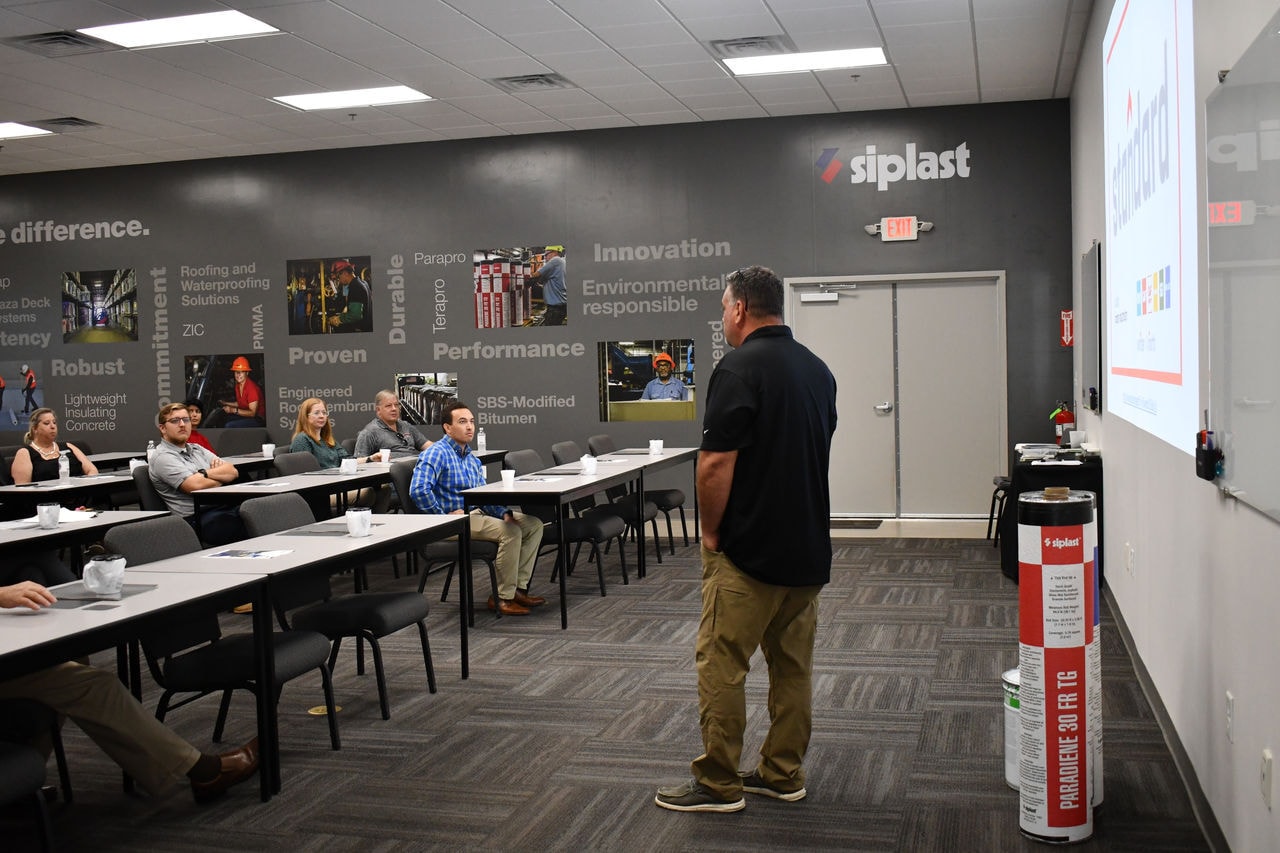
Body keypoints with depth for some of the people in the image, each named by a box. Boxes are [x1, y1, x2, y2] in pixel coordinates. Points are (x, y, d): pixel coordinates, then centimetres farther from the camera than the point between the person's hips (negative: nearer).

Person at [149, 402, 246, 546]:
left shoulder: (196, 449, 25)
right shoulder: (162, 457, 0)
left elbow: (233, 471, 13)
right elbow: (196, 485, -14)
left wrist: (204, 473, -5)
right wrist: (221, 476, 6)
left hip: (226, 507, 7)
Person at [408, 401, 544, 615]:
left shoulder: (472, 459, 18)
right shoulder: (437, 453, -11)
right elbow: (418, 490, -25)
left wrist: (503, 512, 0)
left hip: (476, 513, 10)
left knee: (533, 525, 1)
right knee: (510, 532, -27)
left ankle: (519, 588, 0)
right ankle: (503, 598, -16)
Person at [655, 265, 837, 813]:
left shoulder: (739, 368, -16)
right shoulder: (818, 369, 11)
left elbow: (717, 463, -20)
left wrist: (711, 532, -6)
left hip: (749, 551, -8)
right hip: (808, 547, 8)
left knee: (721, 664, 0)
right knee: (793, 665, 13)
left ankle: (718, 784, 7)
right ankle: (783, 774, 22)